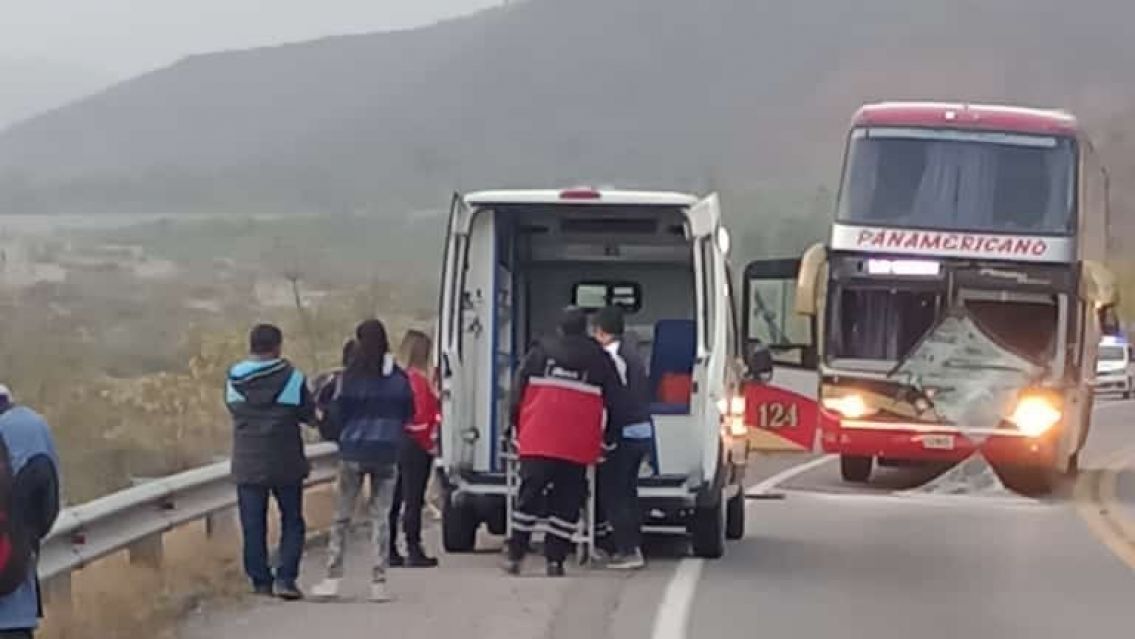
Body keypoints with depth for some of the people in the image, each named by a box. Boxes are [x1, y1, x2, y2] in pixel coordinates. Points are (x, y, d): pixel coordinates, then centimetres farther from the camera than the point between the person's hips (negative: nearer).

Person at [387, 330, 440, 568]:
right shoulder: (418, 379, -13)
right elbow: (426, 414, -13)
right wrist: (430, 441, 1)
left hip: (395, 446, 7)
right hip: (417, 447, -7)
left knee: (394, 500, 11)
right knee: (414, 500, -4)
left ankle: (390, 551, 14)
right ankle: (414, 551, -4)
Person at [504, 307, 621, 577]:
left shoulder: (539, 353, 7)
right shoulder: (599, 359, 7)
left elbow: (518, 394, 7)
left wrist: (518, 429, 16)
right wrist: (609, 438, 20)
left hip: (537, 442, 0)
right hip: (578, 446, 0)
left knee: (529, 497, 7)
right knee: (566, 503, 5)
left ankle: (515, 556, 7)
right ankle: (555, 560, 2)